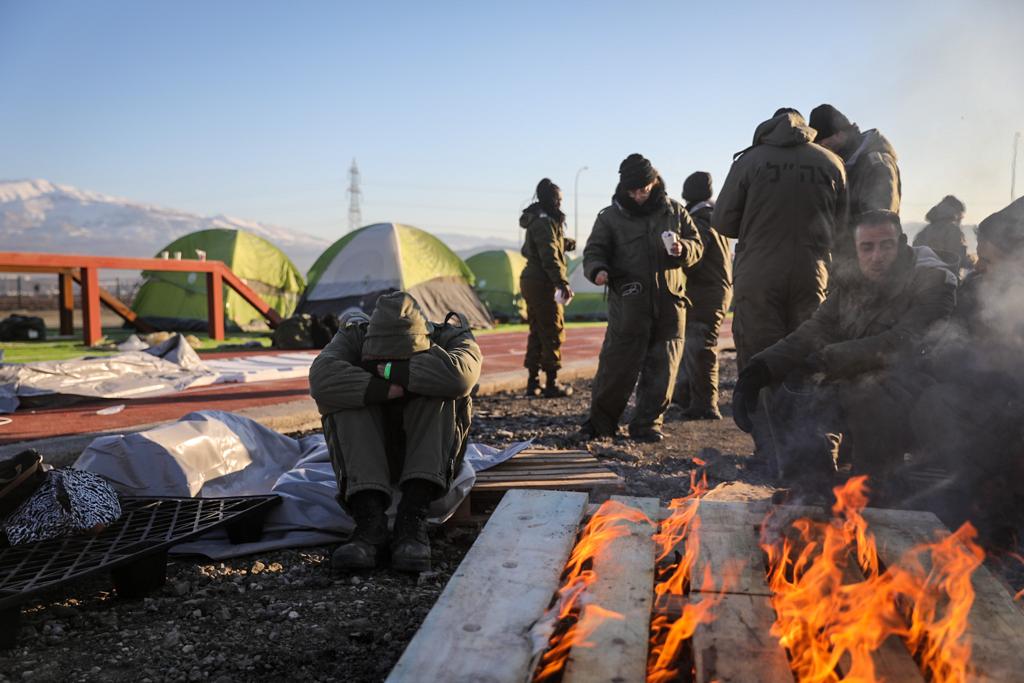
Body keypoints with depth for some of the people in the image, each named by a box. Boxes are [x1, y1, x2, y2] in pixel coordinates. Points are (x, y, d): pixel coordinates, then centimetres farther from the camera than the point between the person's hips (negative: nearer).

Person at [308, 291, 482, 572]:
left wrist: (394, 372, -33)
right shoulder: (355, 337, -15)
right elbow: (322, 377, -36)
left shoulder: (450, 337, -18)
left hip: (433, 457, -1)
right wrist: (383, 389, -39)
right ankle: (370, 522, -40)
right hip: (366, 459, 1)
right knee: (351, 395, -28)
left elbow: (460, 373, -43)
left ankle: (412, 520, -38)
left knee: (438, 392, -30)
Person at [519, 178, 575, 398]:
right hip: (542, 283, -10)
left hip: (530, 280, 10)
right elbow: (550, 257, -22)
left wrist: (563, 243, 21)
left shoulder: (536, 219, 16)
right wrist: (563, 283, -23)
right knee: (553, 333, -4)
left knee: (537, 332, 13)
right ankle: (551, 384, 0)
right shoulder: (544, 222, -15)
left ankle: (533, 382, 17)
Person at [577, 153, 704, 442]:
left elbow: (697, 245, 15)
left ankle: (647, 424, 16)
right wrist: (598, 270, -18)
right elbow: (593, 252, 5)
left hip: (669, 302, 3)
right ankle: (600, 421, 13)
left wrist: (682, 249, -9)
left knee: (662, 366, 4)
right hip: (627, 305, -2)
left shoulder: (674, 211, 10)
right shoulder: (609, 217, 5)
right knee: (616, 364, -3)